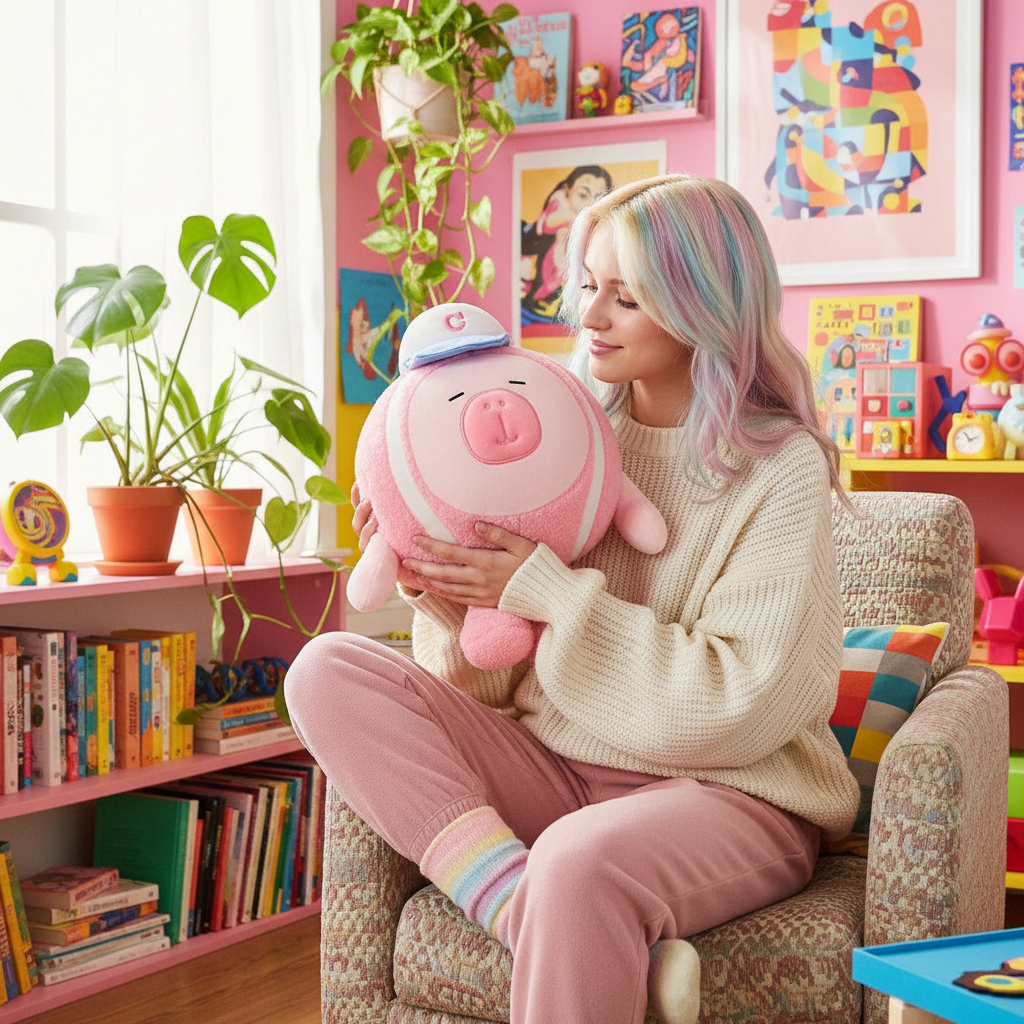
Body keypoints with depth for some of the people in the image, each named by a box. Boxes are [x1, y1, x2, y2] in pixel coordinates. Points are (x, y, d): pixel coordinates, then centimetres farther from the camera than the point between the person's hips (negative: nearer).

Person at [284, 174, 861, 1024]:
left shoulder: (782, 468, -7)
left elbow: (738, 705, -16)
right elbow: (497, 682, 12)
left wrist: (552, 594, -17)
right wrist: (448, 604, -11)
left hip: (728, 793, -6)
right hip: (549, 768, 7)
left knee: (583, 857, -40)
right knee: (330, 671, -14)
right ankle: (532, 911, -28)